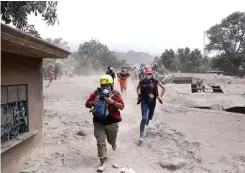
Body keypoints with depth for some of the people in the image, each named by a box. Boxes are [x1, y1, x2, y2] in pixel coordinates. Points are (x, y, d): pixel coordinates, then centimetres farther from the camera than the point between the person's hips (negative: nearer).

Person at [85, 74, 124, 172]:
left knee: (111, 140, 20)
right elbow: (87, 104, 4)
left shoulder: (115, 94, -9)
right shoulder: (96, 93, -2)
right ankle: (103, 162, 10)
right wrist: (93, 103, -17)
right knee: (100, 142, -1)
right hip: (98, 122, 1)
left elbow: (122, 107, -12)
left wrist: (112, 102, -27)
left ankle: (114, 143, 58)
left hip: (112, 123, -1)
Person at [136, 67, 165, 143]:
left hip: (152, 101, 2)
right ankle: (141, 136, -6)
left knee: (150, 117, 18)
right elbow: (137, 88, 16)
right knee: (144, 118, -12)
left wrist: (161, 96, 3)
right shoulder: (142, 82, -4)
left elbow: (163, 88, 6)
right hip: (144, 102, -2)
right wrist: (138, 96, 10)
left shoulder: (155, 81, -4)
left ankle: (148, 119, 58)